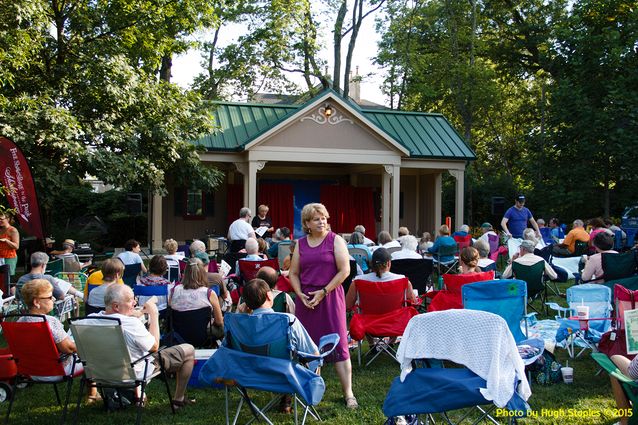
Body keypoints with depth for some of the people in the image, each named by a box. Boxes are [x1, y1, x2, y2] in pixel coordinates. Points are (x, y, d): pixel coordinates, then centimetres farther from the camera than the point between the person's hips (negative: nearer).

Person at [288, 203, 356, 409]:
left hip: (330, 297, -4)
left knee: (338, 343, -5)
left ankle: (348, 393, -2)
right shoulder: (300, 244, 11)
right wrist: (300, 294, -4)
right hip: (306, 299, 4)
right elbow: (293, 273, 13)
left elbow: (344, 270, -8)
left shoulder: (335, 241, -1)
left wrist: (323, 292, -12)